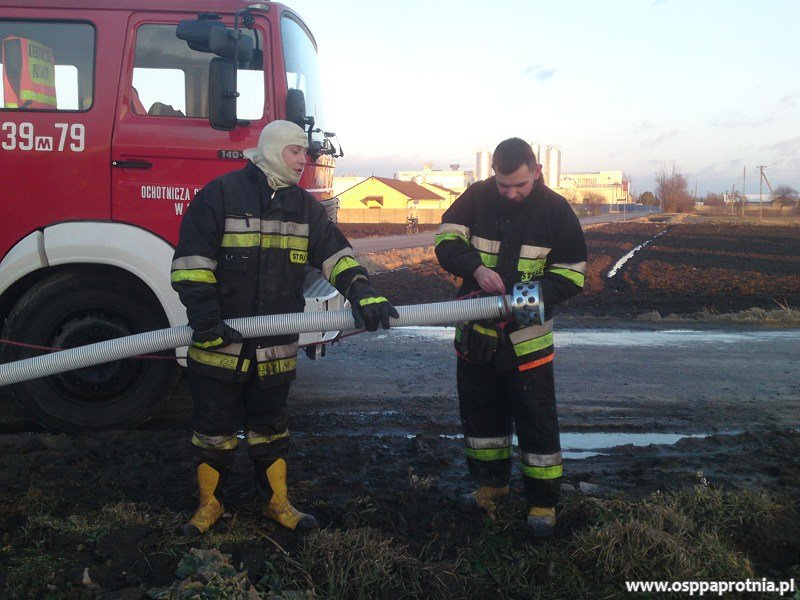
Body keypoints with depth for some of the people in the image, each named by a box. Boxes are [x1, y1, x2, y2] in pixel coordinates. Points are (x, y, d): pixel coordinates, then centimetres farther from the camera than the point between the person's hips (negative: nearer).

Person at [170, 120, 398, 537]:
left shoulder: (304, 205, 8)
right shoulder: (220, 194, -7)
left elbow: (335, 252, -1)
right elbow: (191, 259, -11)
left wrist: (360, 292, -18)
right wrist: (205, 317, -18)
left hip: (276, 346, 4)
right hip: (219, 342, -3)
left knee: (270, 428, 17)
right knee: (214, 428, 10)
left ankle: (276, 501, 32)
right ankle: (209, 503, 29)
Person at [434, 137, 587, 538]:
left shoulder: (555, 209, -7)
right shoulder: (477, 197, -4)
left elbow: (571, 275, -6)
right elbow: (446, 240, -7)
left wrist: (537, 293, -25)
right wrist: (475, 268, -27)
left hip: (526, 336, -3)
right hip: (476, 330, 3)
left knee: (536, 420, 3)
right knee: (480, 411, 16)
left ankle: (543, 502, 19)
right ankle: (491, 483, 37)